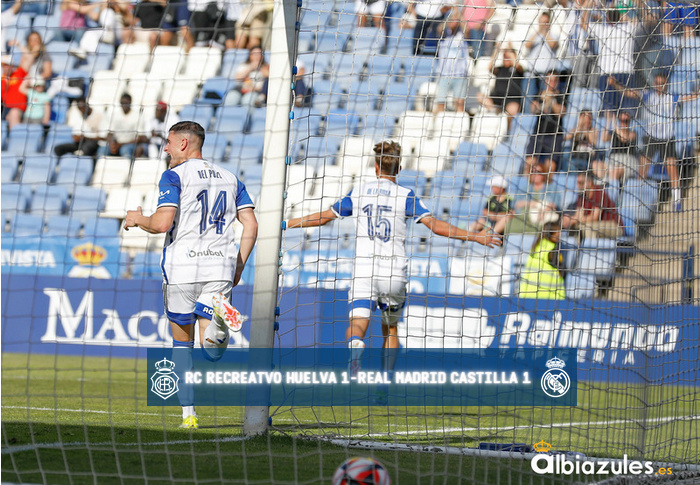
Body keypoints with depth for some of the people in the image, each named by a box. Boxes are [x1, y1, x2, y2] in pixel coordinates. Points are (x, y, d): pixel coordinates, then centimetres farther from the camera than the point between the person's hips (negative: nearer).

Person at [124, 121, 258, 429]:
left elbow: (162, 223, -14)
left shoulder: (174, 176, -3)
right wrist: (238, 267, 16)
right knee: (211, 352, -3)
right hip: (220, 267, 3)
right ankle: (218, 316, -37)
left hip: (182, 266, -3)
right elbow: (251, 225, 8)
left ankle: (188, 414, 7)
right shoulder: (229, 178, 16)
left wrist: (137, 219, 7)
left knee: (182, 342, 13)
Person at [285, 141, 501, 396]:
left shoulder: (358, 192, 8)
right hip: (395, 273, 0)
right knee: (390, 328, 19)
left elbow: (324, 217, 13)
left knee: (357, 324, -12)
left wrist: (288, 224, 27)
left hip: (363, 271, 0)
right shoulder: (405, 196, 2)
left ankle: (355, 351, -47)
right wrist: (475, 237, -3)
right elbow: (435, 225, -6)